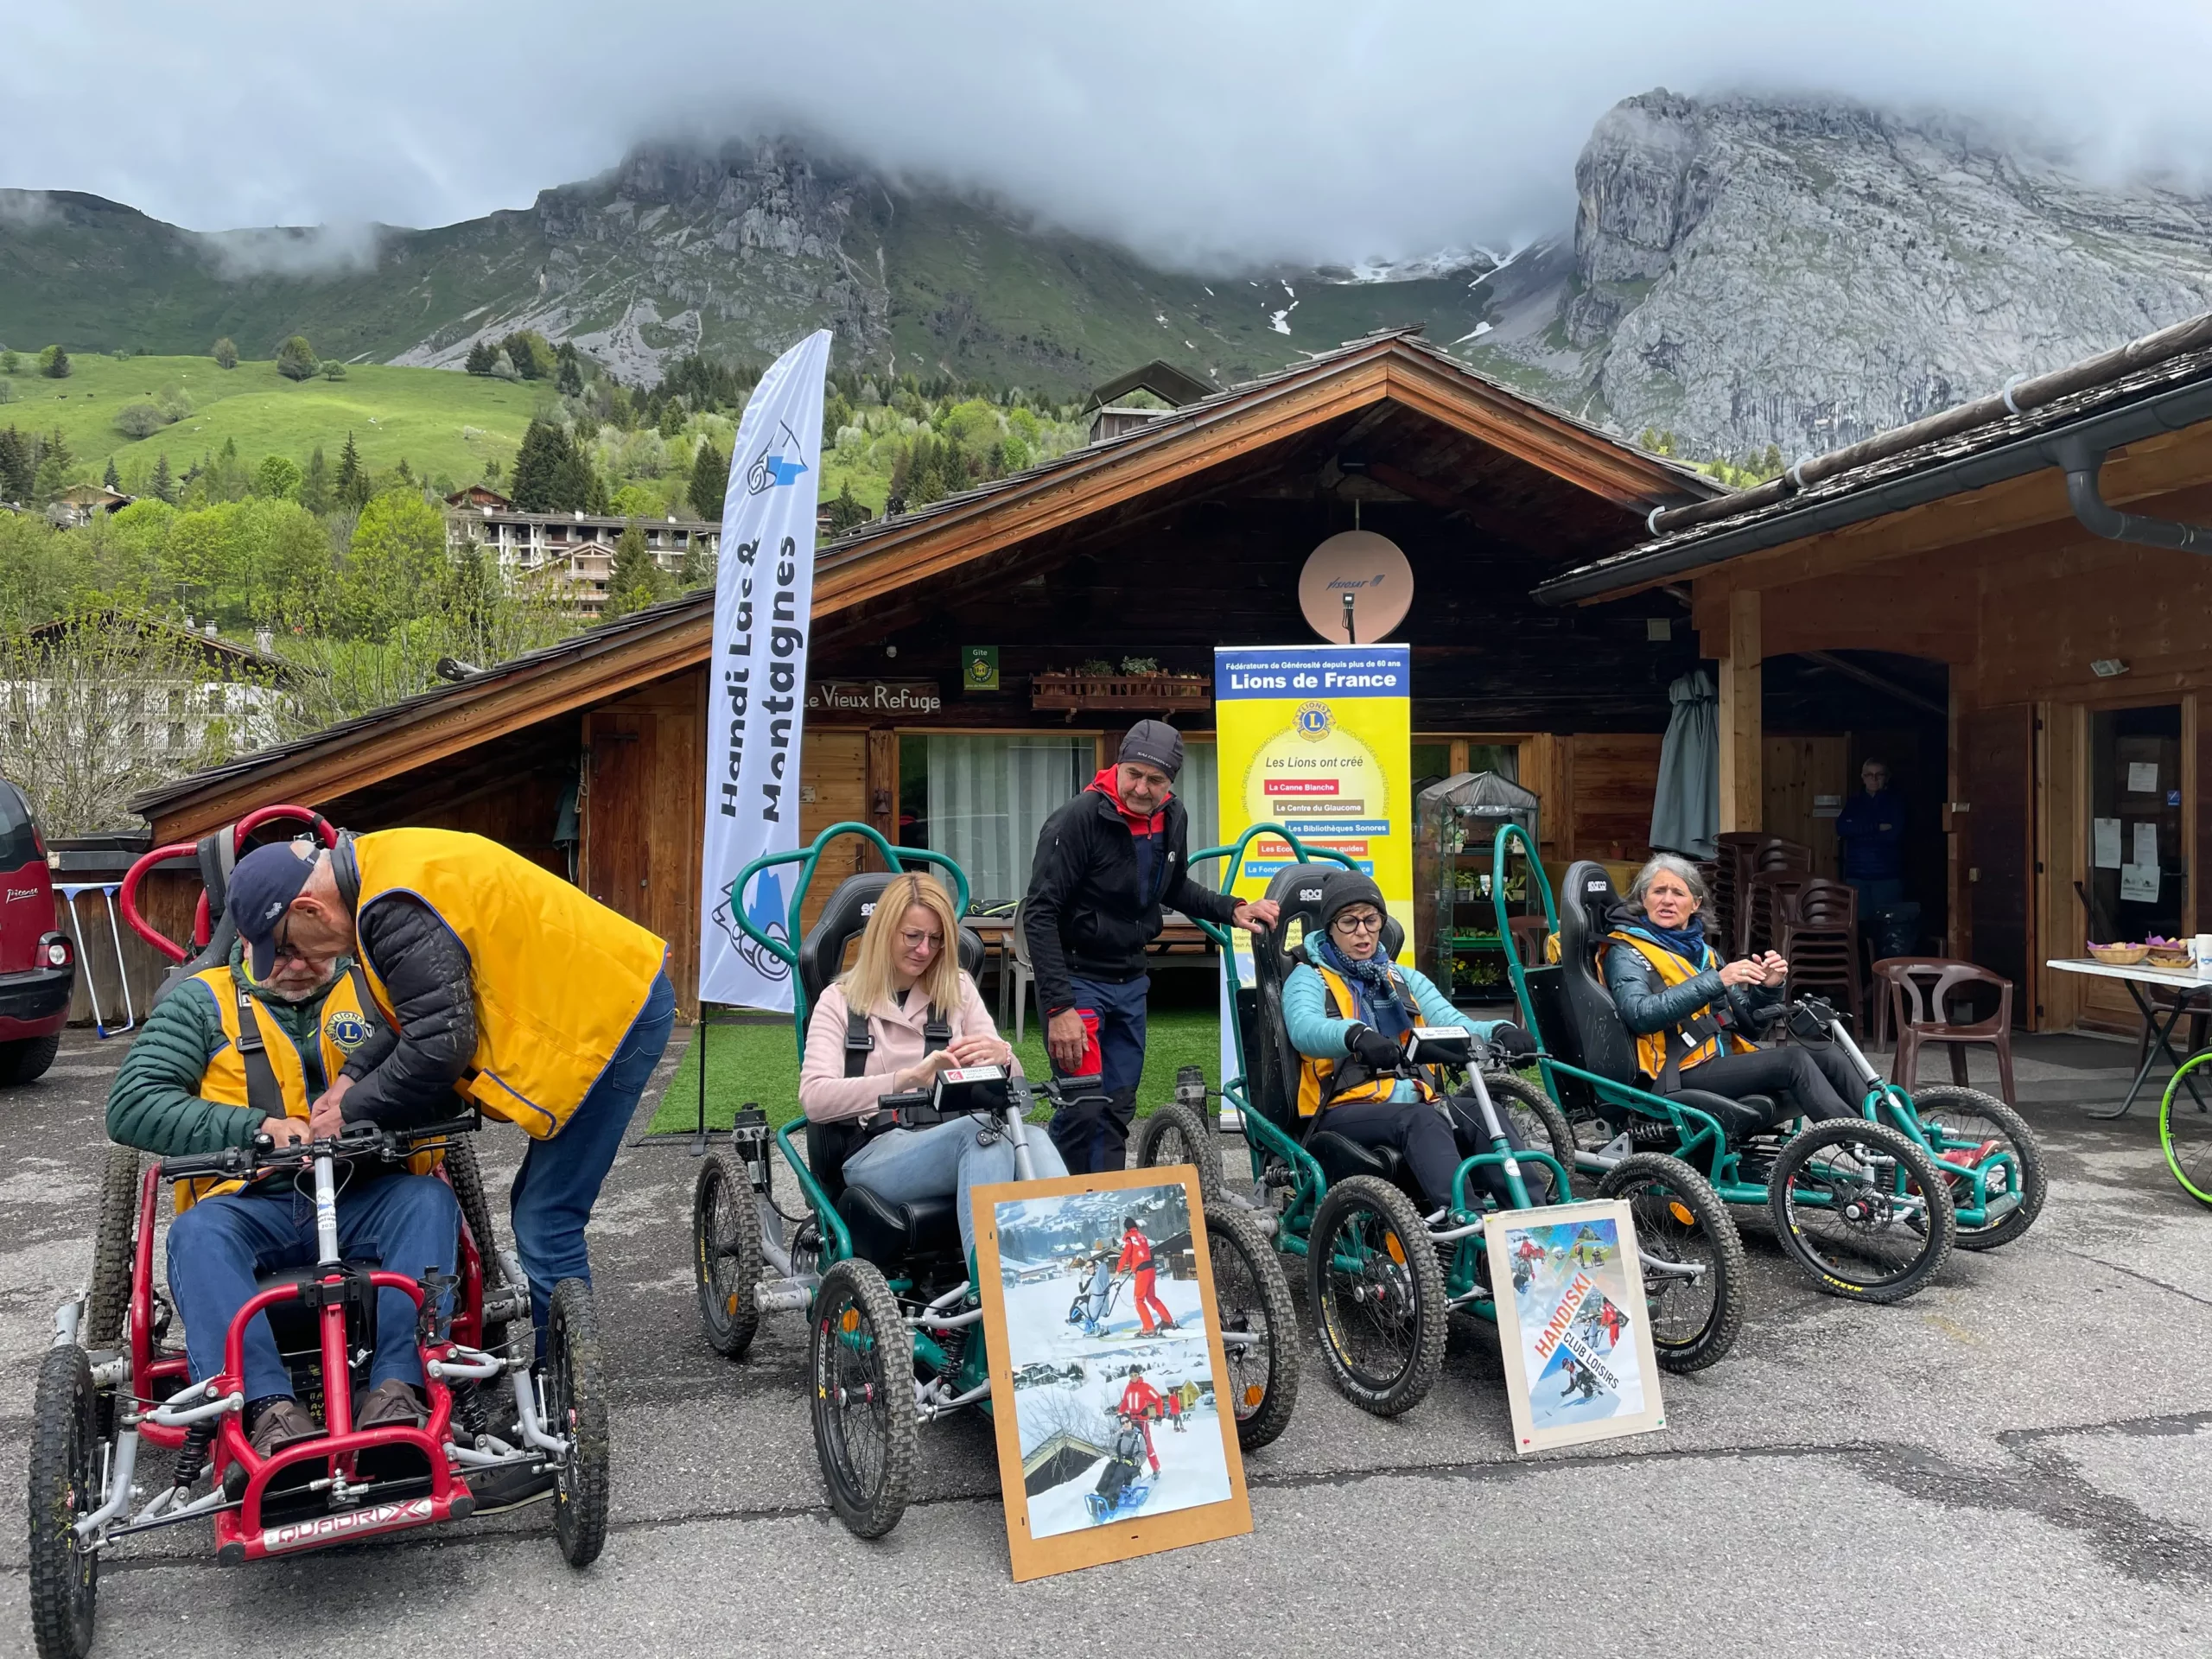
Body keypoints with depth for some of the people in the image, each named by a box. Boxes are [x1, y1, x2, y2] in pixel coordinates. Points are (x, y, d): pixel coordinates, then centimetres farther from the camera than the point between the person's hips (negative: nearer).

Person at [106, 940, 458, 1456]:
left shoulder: (371, 993, 15)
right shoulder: (199, 1002, 13)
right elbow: (131, 1105, 1)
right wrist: (257, 1129, -12)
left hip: (362, 1199, 0)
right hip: (253, 1203, 0)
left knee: (429, 1200, -30)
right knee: (197, 1233, -32)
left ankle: (397, 1385, -40)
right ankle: (269, 1407, -44)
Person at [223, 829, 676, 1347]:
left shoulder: (395, 910, -21)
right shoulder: (382, 867, 11)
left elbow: (438, 1047, -20)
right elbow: (422, 1004, 19)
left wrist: (351, 1112, -5)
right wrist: (352, 1078, 7)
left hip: (611, 1018, -11)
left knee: (545, 1227, -8)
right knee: (537, 1212, 18)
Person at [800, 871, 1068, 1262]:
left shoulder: (958, 989, 20)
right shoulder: (840, 1001, 10)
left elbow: (1012, 1081, 15)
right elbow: (814, 1099, -8)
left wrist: (1001, 1058, -11)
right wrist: (909, 1077, -23)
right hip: (878, 1152, -3)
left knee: (1034, 1141, -33)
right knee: (982, 1127, -36)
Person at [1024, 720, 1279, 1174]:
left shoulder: (1172, 819, 0)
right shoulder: (1079, 819, -21)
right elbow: (1039, 914, -21)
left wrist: (1232, 910, 3)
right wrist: (1058, 1008, -26)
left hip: (1130, 981, 7)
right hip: (1076, 978, -7)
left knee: (1119, 1107, 12)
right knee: (1084, 1109, -13)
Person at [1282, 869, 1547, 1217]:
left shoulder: (1405, 979, 24)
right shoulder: (1310, 978, 7)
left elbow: (1454, 1025, 7)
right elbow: (1305, 1029, -17)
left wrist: (1499, 1031, -17)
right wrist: (1356, 1035, -40)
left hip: (1415, 1105, 5)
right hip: (1346, 1112, -5)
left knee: (1488, 1115, -25)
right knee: (1421, 1120, -35)